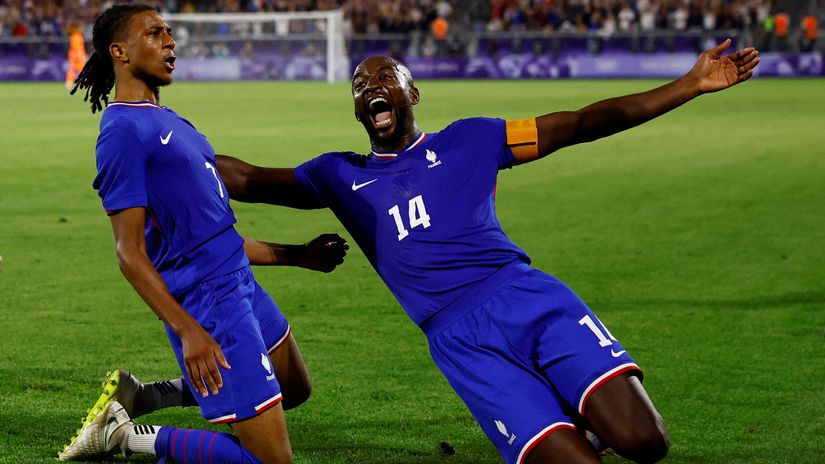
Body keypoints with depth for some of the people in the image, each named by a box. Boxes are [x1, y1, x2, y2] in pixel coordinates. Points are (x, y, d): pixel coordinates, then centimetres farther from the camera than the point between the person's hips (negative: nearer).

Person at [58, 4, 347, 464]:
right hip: (210, 305, -10)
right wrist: (187, 329, -28)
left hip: (242, 286, 10)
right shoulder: (123, 131, -14)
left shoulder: (169, 120, 15)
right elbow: (130, 252, -19)